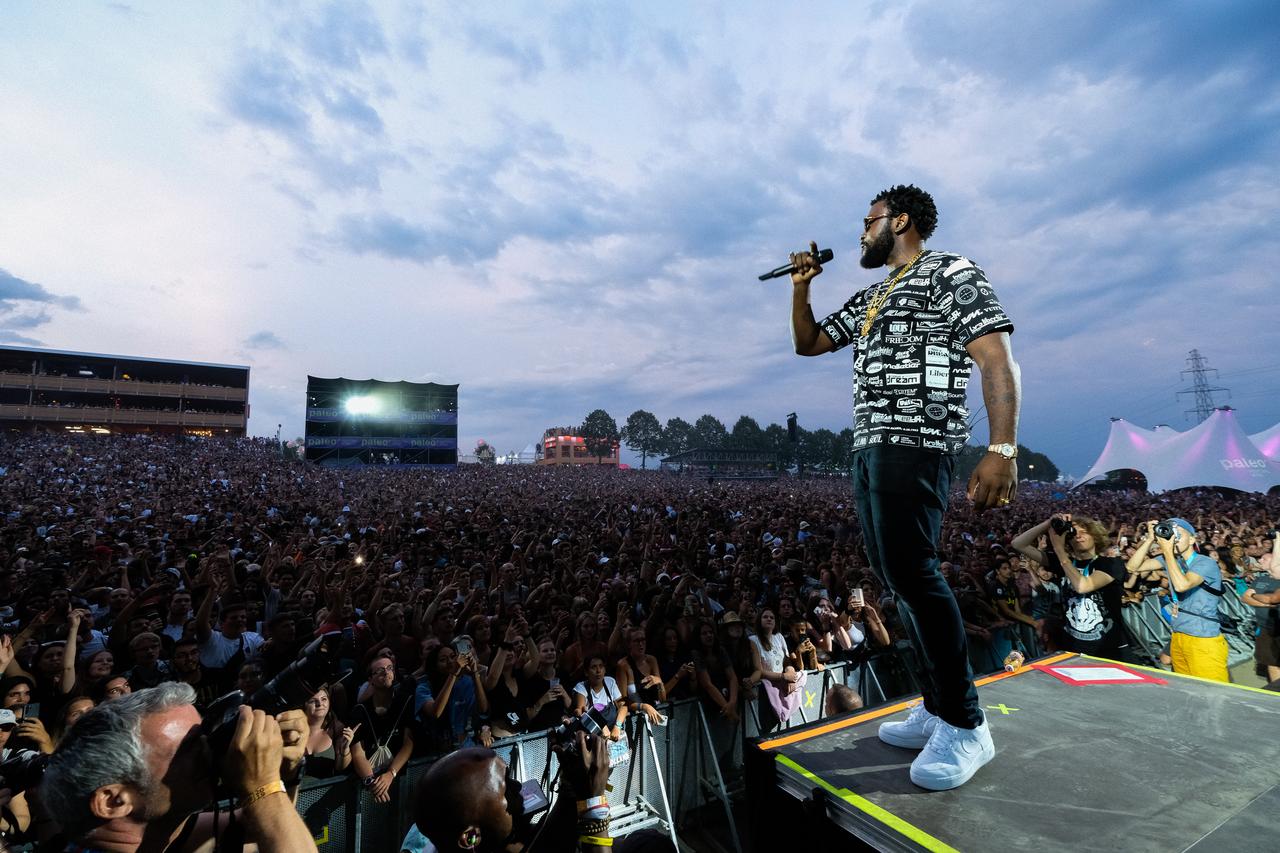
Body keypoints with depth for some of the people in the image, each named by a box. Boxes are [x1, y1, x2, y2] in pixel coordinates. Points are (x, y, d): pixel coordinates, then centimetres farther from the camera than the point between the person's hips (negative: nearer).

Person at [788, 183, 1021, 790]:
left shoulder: (951, 273, 0)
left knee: (910, 572, -14)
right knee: (895, 576, 8)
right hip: (869, 446, 9)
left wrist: (1003, 449, -22)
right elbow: (808, 343, 28)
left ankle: (966, 727, 1)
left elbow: (997, 359, -11)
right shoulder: (870, 297, 25)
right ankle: (938, 710, 19)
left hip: (915, 443, -9)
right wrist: (801, 285, 16)